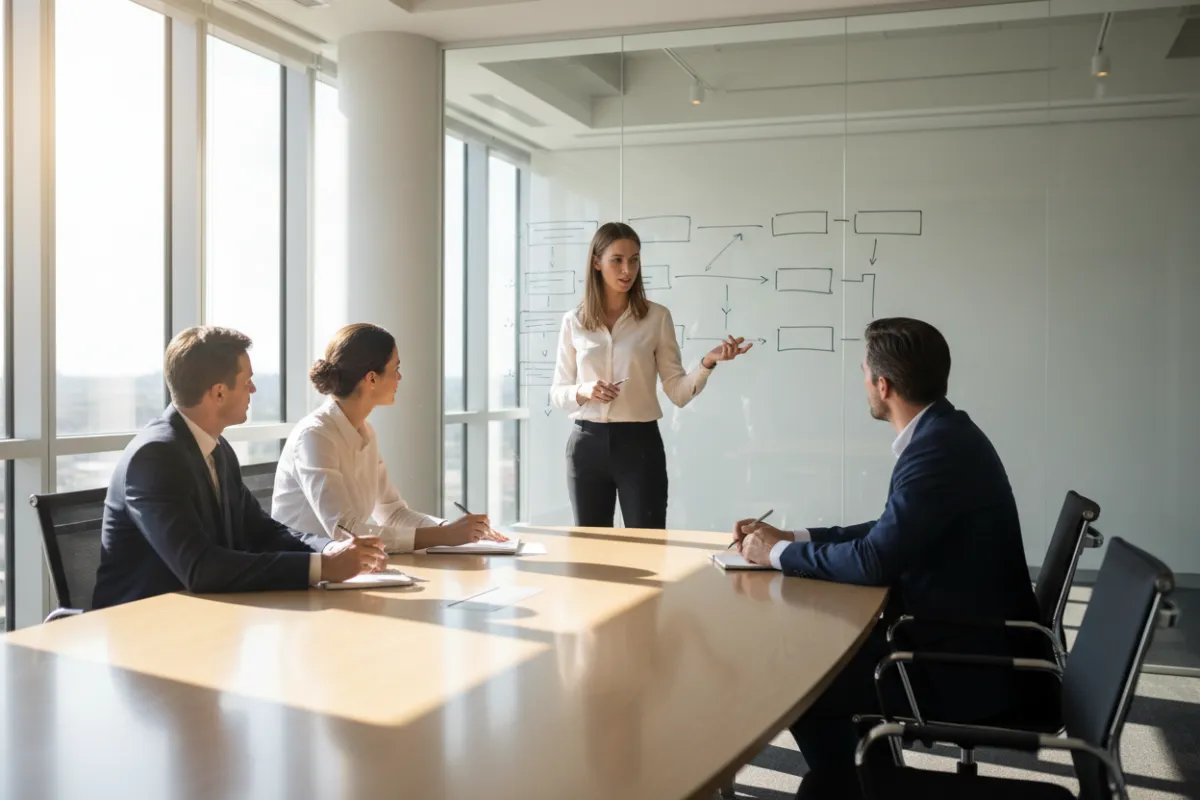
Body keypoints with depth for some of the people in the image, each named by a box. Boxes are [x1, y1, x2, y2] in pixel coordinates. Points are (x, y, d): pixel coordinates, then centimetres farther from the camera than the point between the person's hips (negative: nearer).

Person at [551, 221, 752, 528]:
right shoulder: (573, 322, 4)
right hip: (587, 444, 2)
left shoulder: (657, 317, 0)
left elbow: (678, 393, -1)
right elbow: (557, 393, 7)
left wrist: (708, 363, -18)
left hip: (639, 443, -1)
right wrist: (583, 392, -13)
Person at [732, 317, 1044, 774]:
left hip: (968, 666, -9)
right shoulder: (941, 432, 6)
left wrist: (778, 554, -12)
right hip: (967, 639, 9)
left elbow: (873, 561, -26)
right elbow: (888, 534, 12)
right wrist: (789, 538, 6)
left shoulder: (939, 448, -25)